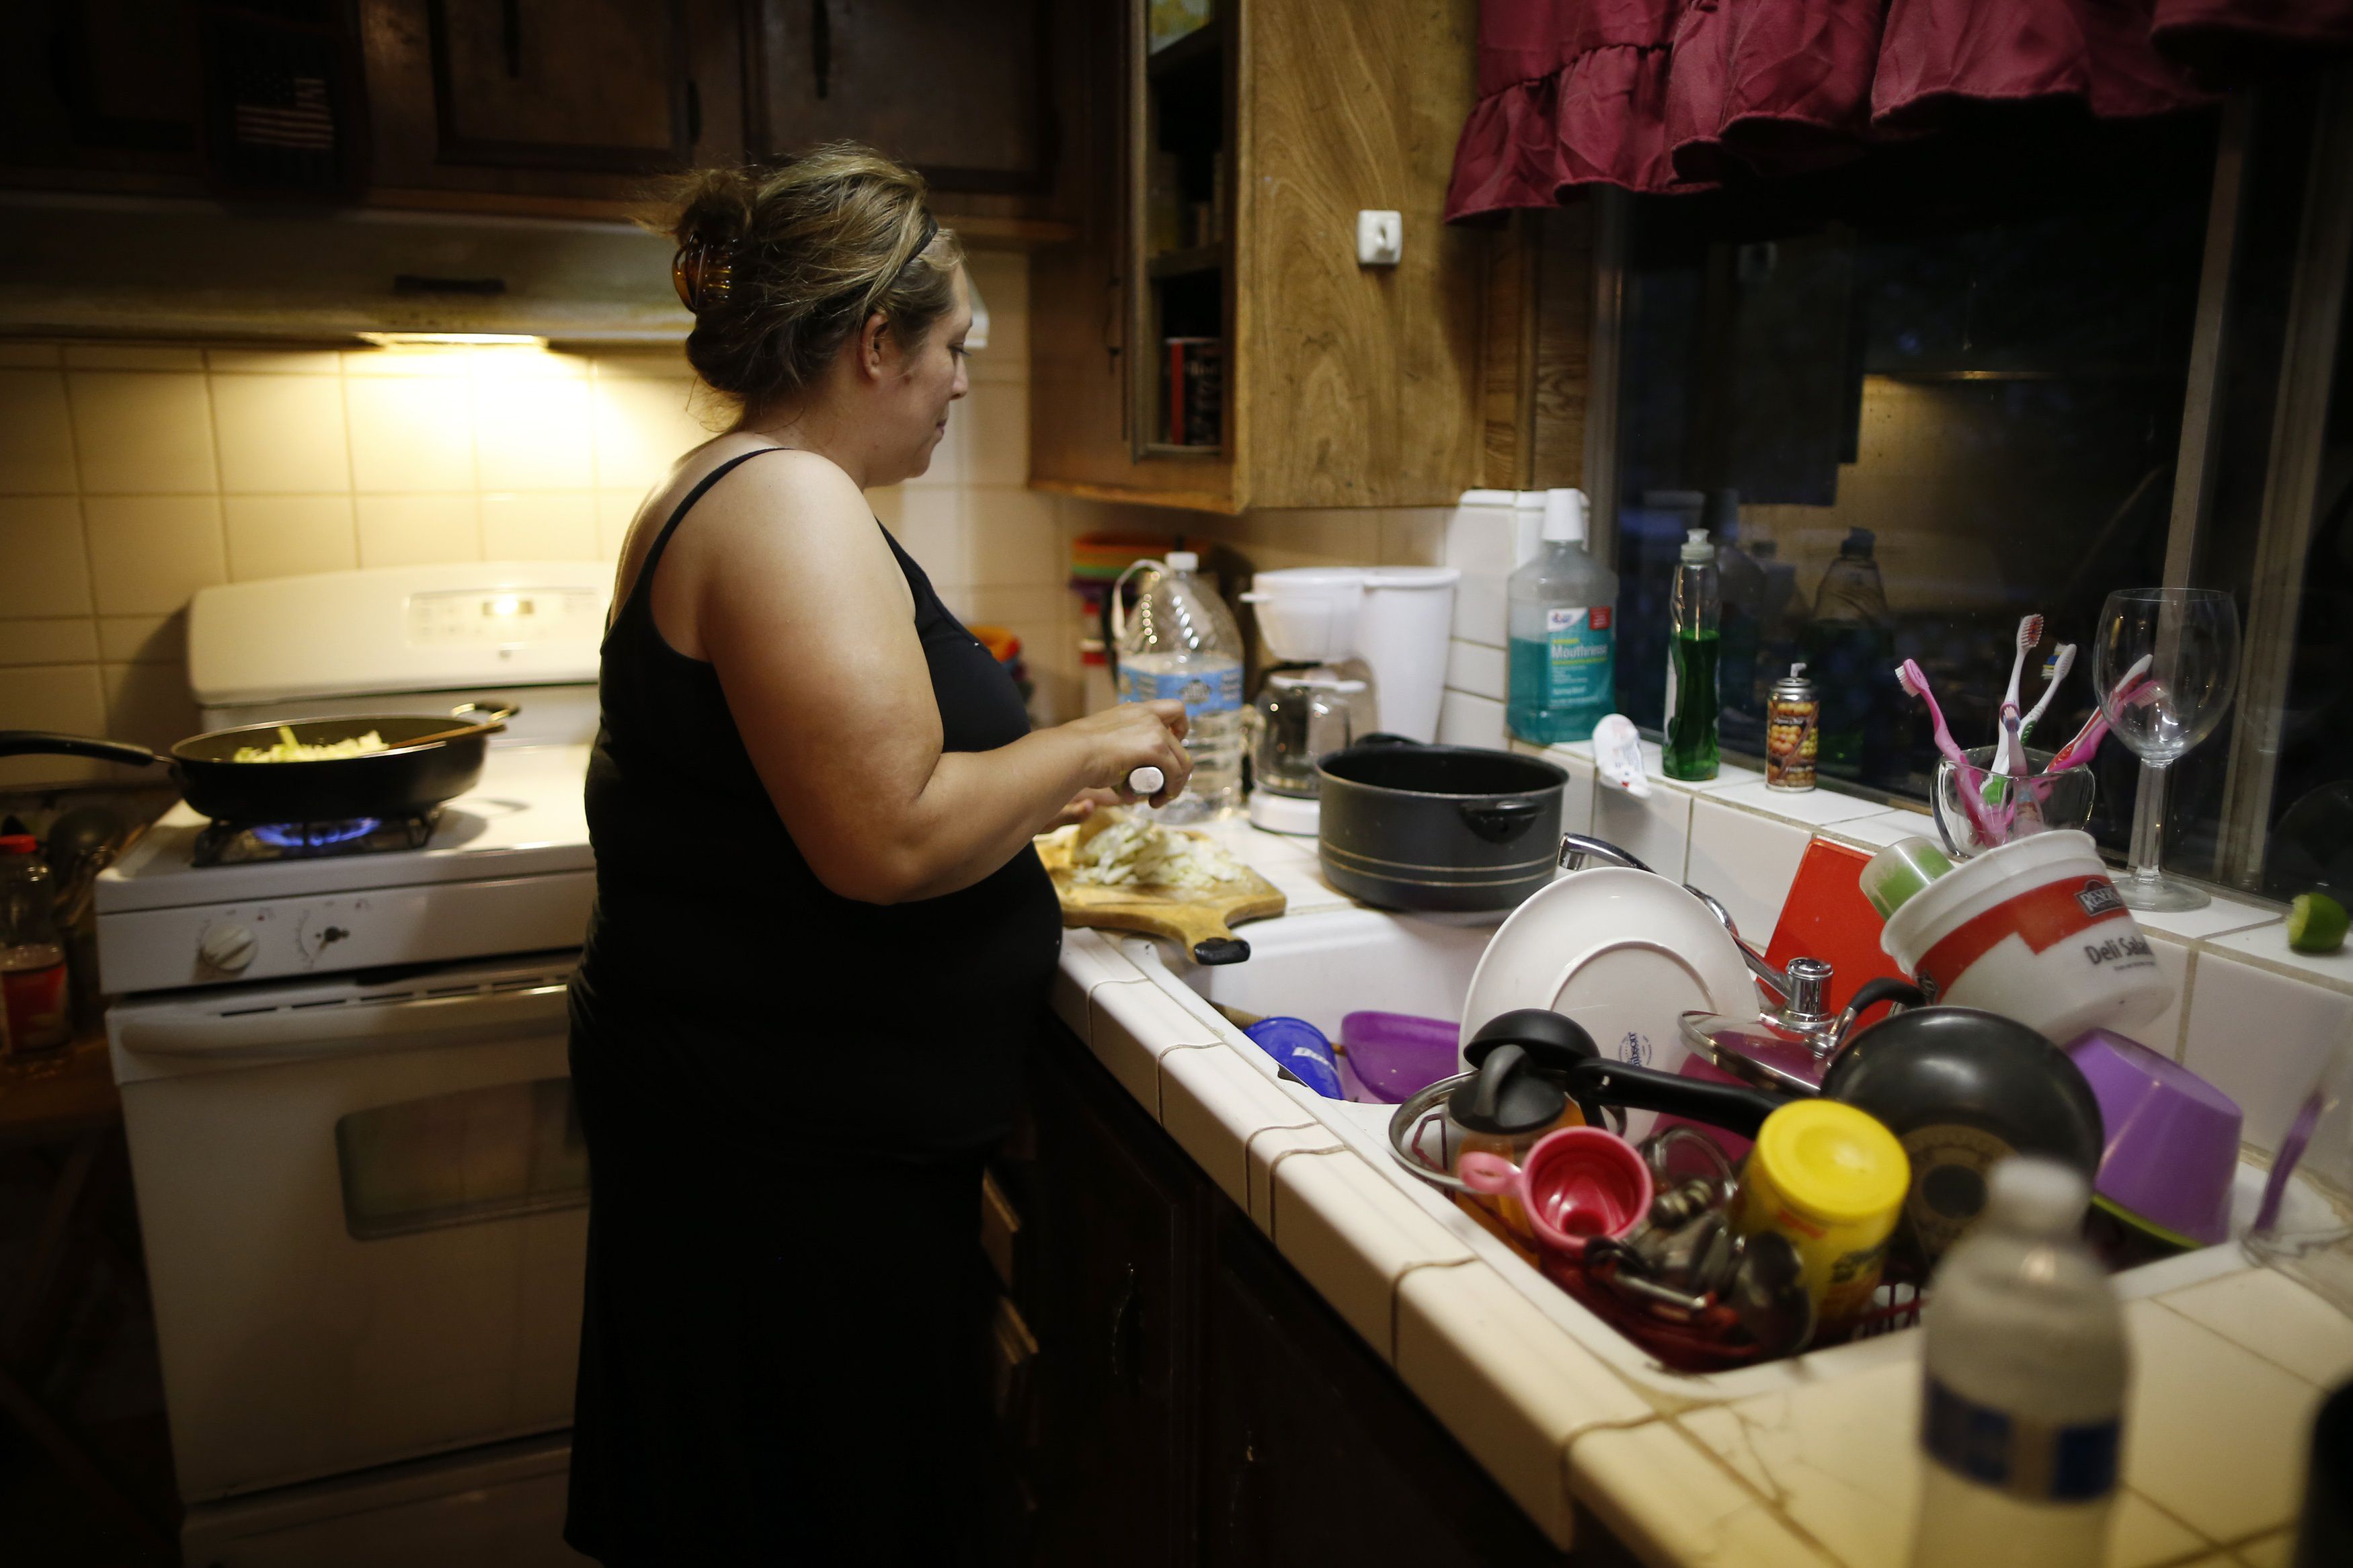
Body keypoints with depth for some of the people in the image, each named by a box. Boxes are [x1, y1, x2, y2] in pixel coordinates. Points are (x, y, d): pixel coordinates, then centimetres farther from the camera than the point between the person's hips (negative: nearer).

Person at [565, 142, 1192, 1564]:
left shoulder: (729, 495, 14)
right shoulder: (791, 504, -20)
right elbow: (887, 838, -28)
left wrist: (1038, 793, 20)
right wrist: (1085, 748, -13)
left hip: (753, 1109, 10)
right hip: (789, 1142, -10)